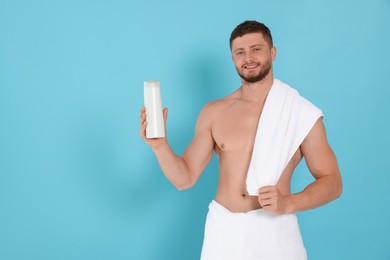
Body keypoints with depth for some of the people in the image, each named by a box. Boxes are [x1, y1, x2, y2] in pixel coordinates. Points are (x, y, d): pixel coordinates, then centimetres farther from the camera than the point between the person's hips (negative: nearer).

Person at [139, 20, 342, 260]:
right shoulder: (213, 112, 2)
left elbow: (332, 182, -2)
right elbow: (185, 178, 3)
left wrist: (288, 203, -18)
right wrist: (160, 145, -14)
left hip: (275, 230, -2)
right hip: (222, 231, 3)